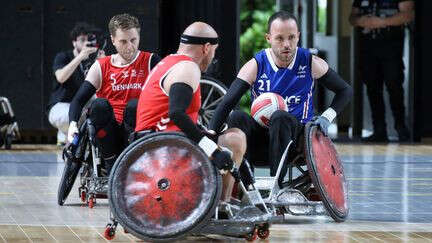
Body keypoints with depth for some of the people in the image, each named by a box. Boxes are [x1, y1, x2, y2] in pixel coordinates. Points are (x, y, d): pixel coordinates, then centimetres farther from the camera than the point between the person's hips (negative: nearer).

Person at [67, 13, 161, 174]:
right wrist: (73, 124, -15)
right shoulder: (101, 67, 10)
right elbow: (79, 99, 4)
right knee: (99, 105, -28)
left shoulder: (150, 62, 6)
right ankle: (111, 162, -20)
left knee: (135, 105, -31)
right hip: (109, 133, 1)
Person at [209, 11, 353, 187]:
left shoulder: (311, 63, -2)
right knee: (237, 117, -29)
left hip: (297, 136, -1)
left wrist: (326, 118, -4)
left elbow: (345, 91, 11)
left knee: (280, 117, -34)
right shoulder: (255, 66, -4)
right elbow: (226, 104, -10)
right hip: (261, 140, 1)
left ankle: (277, 184, -33)